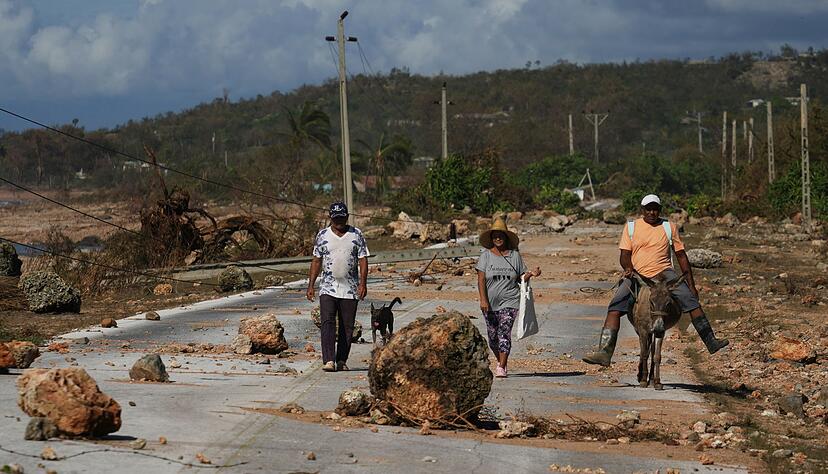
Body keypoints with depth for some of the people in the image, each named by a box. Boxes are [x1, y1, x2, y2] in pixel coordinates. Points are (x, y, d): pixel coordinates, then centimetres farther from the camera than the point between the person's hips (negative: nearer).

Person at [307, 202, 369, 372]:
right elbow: (316, 261, 10)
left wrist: (363, 283, -10)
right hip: (328, 288, 0)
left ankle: (342, 360, 13)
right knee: (327, 323, -14)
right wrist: (311, 285, 4)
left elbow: (363, 260, 1)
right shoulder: (322, 235, 6)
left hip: (350, 289, 1)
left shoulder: (356, 235, 4)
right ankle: (328, 360, -21)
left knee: (347, 326, 4)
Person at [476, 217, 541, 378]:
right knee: (493, 335, 8)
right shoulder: (486, 256, 0)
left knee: (504, 332, -14)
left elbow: (521, 277, 9)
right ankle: (500, 361, 33)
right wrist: (483, 299, -18)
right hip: (490, 303, 1)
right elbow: (481, 279, -7)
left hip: (509, 301, -1)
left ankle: (502, 368, -15)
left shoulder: (515, 255, 4)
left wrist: (531, 274, -12)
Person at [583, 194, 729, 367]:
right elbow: (625, 254, 6)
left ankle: (711, 342, -18)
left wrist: (691, 285, 10)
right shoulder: (631, 227, 10)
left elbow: (681, 256, 14)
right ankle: (604, 352, -29)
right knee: (615, 307, -21)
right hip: (637, 275, 0)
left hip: (663, 272, 0)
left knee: (691, 300, -21)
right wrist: (628, 268, -18)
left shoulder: (669, 227, 11)